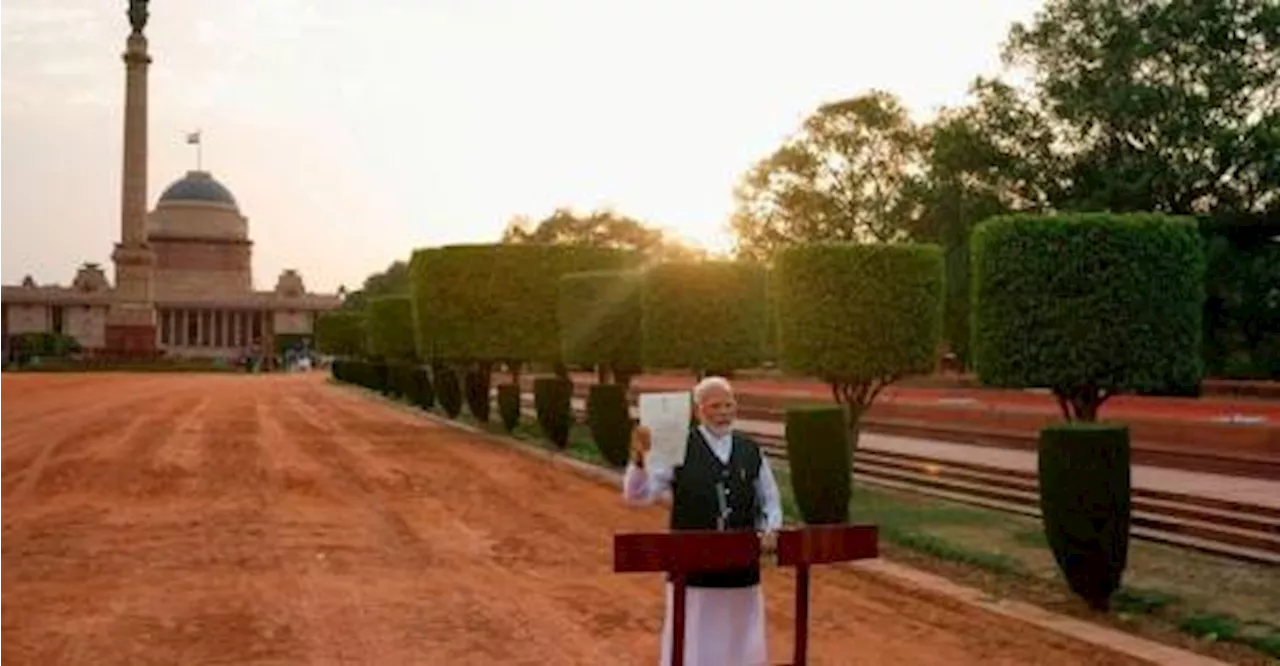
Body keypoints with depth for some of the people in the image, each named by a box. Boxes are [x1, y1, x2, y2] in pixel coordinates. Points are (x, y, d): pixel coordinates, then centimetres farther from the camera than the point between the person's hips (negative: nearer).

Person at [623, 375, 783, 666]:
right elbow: (637, 496, -12)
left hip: (741, 568, 3)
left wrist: (770, 529, -5)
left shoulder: (751, 451, 6)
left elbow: (770, 501, 16)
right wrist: (639, 456, -30)